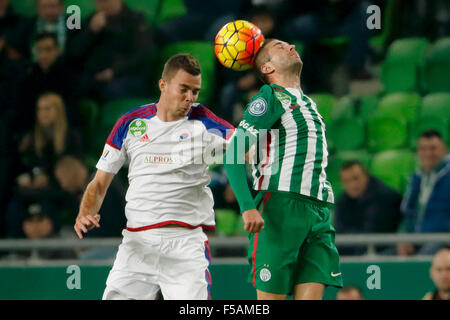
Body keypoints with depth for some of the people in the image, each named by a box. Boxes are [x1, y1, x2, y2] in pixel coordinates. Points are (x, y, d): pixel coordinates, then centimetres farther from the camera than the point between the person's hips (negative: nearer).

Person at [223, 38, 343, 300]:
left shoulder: (307, 102, 23)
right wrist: (247, 207, -21)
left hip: (318, 210, 6)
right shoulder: (270, 97, -1)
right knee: (271, 295, -7)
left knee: (311, 295, -6)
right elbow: (233, 152, -10)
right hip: (281, 207, -6)